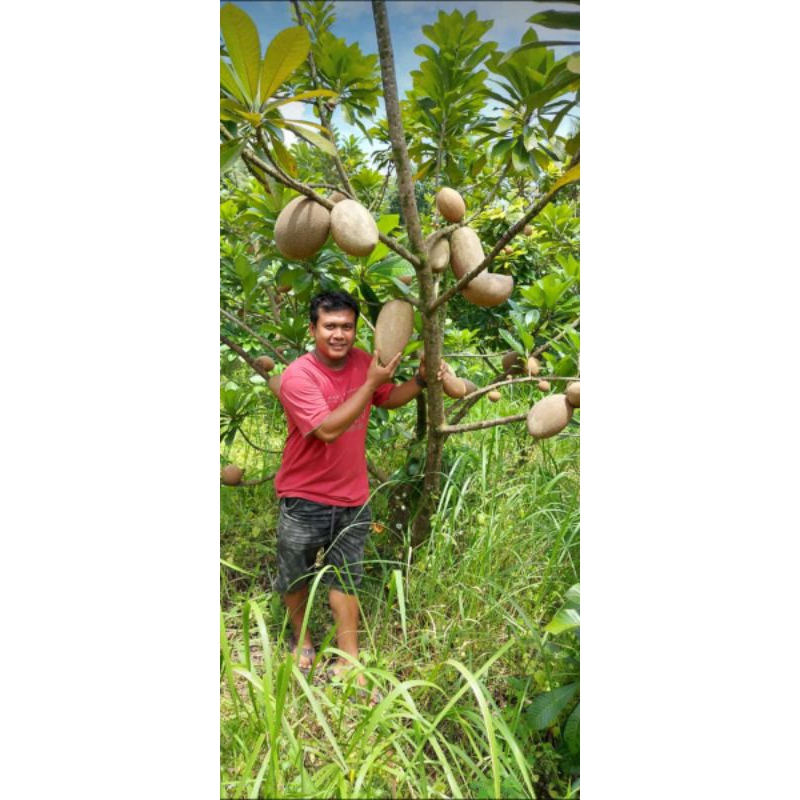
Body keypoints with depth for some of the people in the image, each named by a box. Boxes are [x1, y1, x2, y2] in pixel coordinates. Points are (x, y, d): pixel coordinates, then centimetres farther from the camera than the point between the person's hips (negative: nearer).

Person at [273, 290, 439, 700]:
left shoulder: (361, 361, -4)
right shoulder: (297, 376, -22)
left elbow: (388, 399, 13)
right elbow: (328, 429, -32)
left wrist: (420, 379, -5)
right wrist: (372, 382, -31)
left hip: (352, 497, 4)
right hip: (304, 499, -4)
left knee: (346, 579, 14)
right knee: (297, 577, 18)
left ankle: (348, 662, 28)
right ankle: (301, 639, 45)